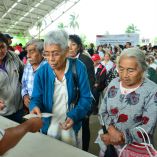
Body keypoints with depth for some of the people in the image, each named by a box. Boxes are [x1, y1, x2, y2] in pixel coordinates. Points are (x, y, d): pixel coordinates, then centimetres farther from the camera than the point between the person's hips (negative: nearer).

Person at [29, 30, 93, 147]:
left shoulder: (78, 68, -16)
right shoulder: (41, 72, -10)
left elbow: (86, 98, -12)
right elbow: (36, 98, -4)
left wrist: (74, 116, -27)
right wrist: (35, 107, -27)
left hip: (72, 126, -1)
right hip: (48, 126, 1)